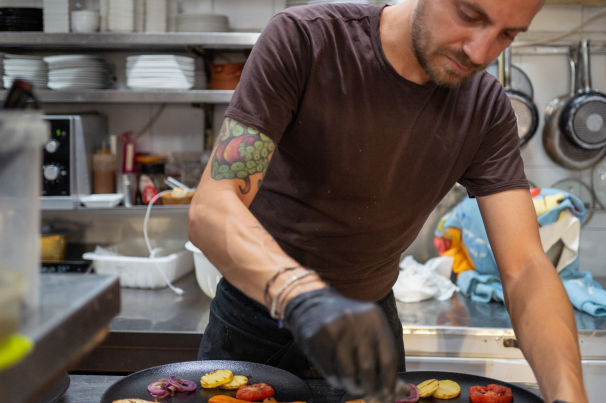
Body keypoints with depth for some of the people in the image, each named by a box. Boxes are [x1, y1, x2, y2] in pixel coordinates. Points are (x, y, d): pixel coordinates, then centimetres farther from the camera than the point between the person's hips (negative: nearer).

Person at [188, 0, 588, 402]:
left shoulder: (487, 108, -12)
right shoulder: (301, 39, -24)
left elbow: (525, 267, -18)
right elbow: (210, 209, -31)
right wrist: (303, 297, -50)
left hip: (370, 322, 2)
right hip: (257, 313, -2)